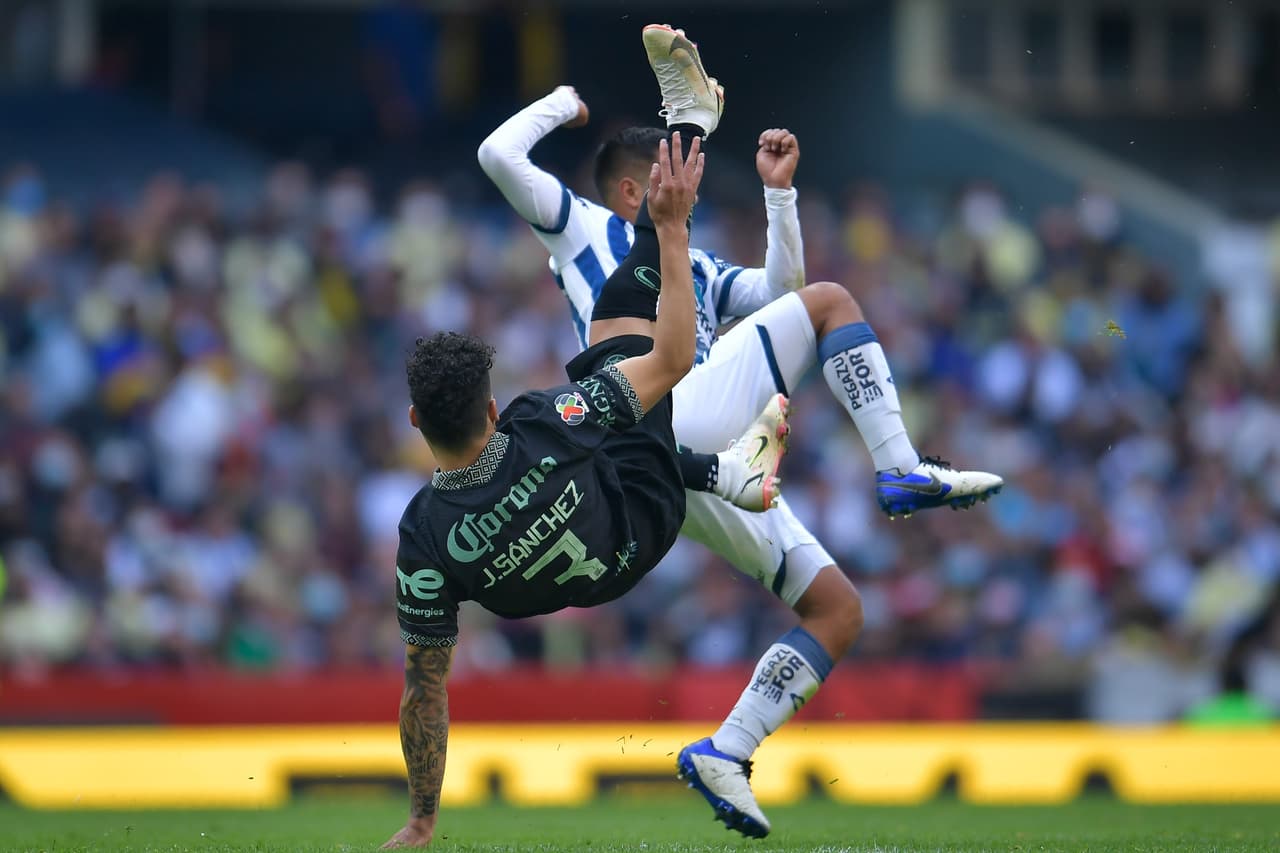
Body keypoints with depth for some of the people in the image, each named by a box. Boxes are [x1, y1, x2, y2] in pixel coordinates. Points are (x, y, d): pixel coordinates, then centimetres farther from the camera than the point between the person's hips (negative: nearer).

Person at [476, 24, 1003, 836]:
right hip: (671, 425, -8)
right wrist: (562, 103, 18)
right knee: (831, 301, -9)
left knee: (838, 609, 2)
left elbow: (779, 287, 37)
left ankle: (725, 754, -3)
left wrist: (780, 191, 29)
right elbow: (500, 154, 5)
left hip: (708, 475, 8)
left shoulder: (695, 269, 37)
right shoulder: (584, 226, 15)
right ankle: (904, 473, -19)